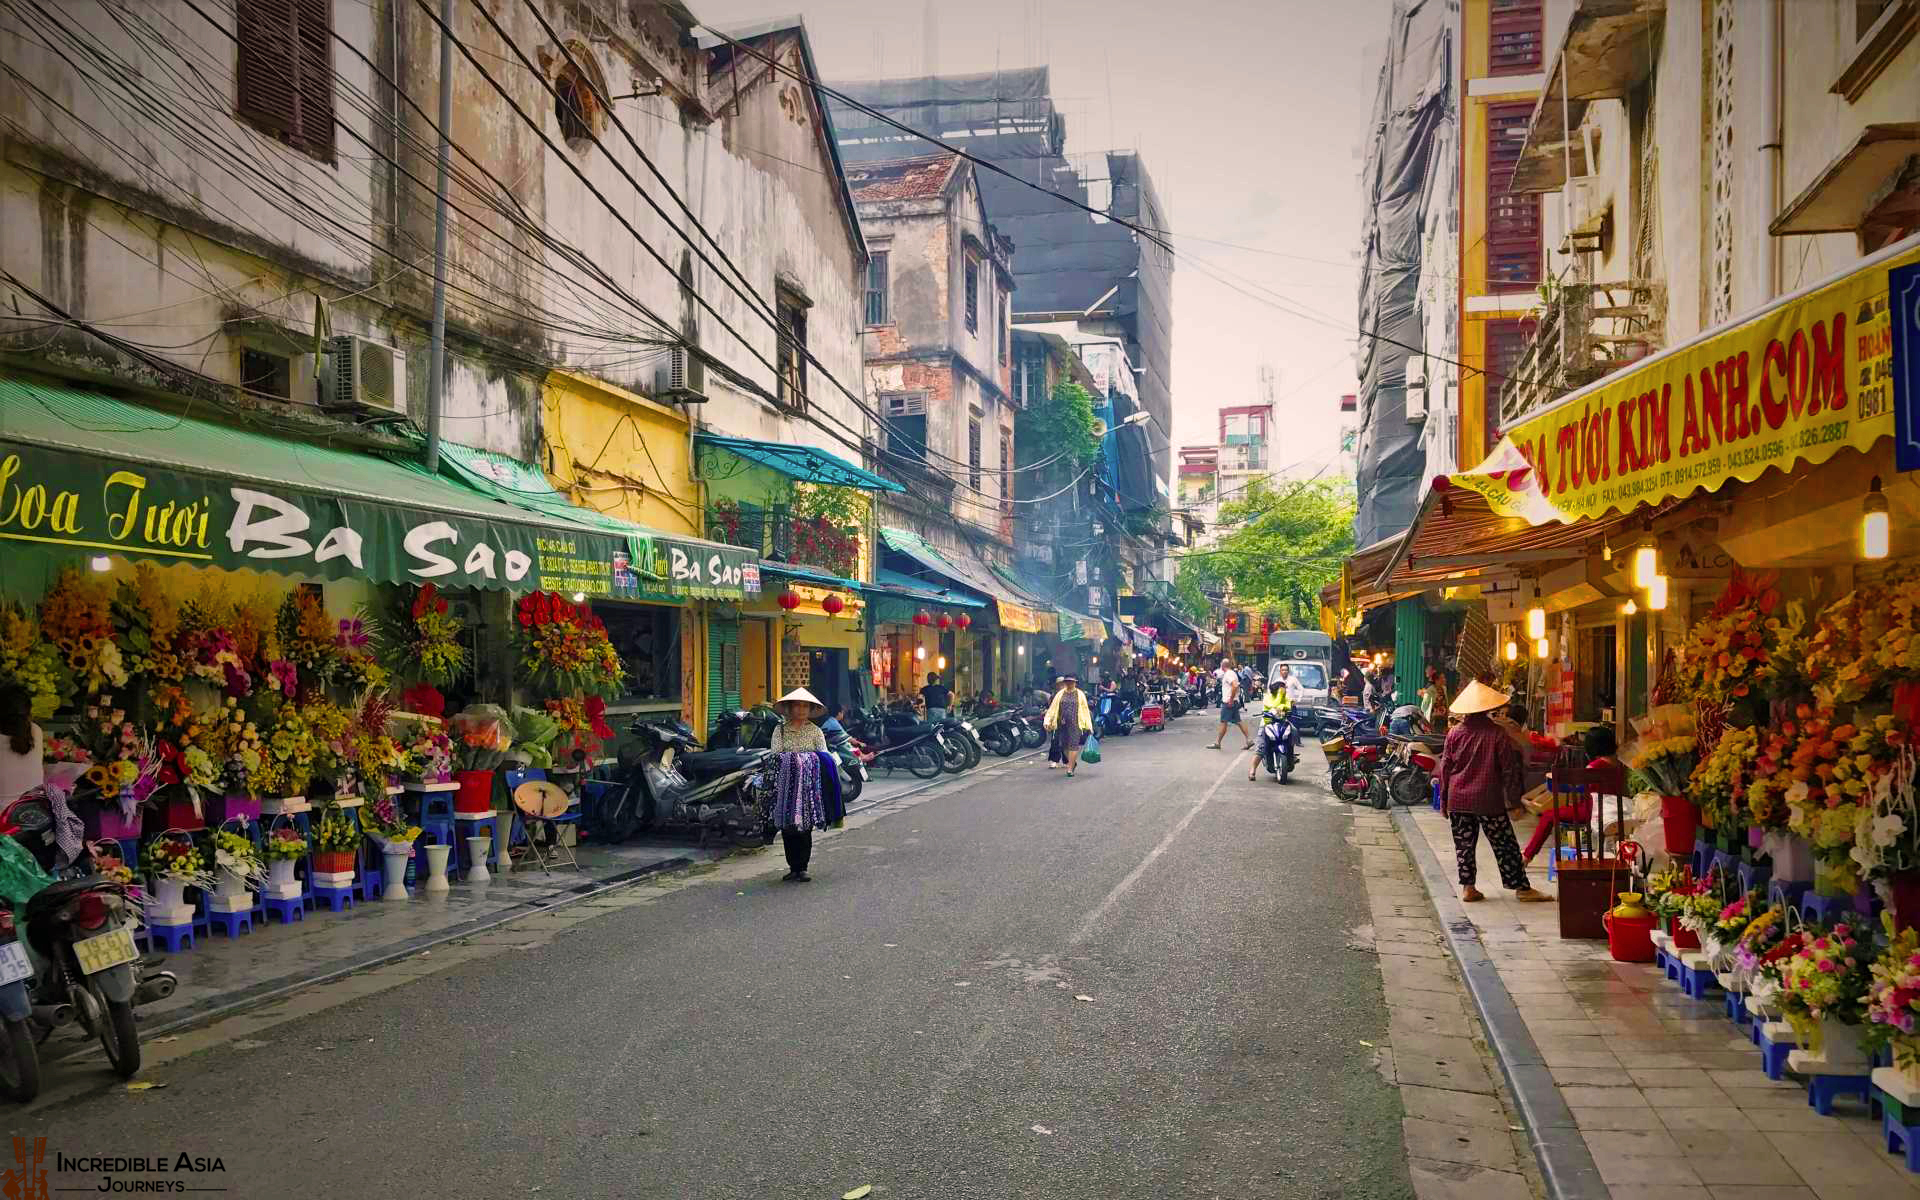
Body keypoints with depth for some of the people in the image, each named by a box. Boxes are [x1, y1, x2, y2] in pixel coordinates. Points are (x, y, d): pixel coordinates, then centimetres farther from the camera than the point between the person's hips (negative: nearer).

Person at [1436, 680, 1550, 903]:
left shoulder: (1454, 733, 0)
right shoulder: (1498, 734, -8)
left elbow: (1445, 768, 4)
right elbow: (1509, 770, -6)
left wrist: (1444, 800, 12)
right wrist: (1513, 799, 2)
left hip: (1458, 801, 2)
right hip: (1488, 801, -2)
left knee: (1464, 845, 10)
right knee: (1505, 844, 5)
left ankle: (1467, 887, 9)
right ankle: (1521, 888, 11)